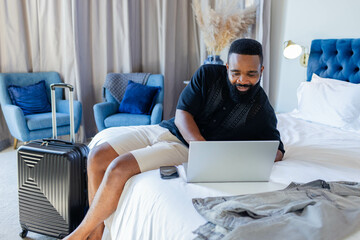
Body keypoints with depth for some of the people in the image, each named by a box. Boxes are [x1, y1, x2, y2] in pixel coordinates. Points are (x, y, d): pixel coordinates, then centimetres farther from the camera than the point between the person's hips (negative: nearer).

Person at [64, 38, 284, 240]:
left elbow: (278, 151, 2)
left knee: (119, 168, -23)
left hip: (184, 148, -4)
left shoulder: (262, 112, -5)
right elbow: (182, 114, -6)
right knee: (97, 157, -7)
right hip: (164, 129, 5)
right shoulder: (208, 74, -3)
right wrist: (201, 145, -24)